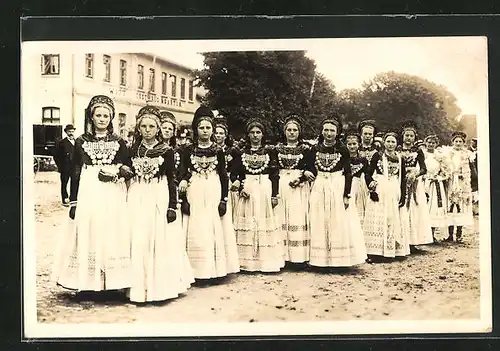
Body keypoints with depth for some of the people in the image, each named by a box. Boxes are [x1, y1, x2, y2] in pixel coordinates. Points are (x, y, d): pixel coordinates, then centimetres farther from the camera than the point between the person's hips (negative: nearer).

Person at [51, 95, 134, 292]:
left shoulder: (119, 142, 9)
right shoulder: (81, 142, 8)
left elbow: (129, 171, 10)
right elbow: (75, 174, 6)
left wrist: (121, 171, -13)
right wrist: (73, 202, 1)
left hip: (113, 196, 0)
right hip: (88, 194, 0)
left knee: (113, 234, -2)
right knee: (88, 235, -2)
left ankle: (113, 283, 5)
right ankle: (87, 284, 5)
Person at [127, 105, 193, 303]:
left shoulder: (167, 150, -1)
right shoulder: (133, 150, 7)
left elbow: (171, 180, -2)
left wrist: (172, 206, -7)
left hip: (159, 199, -2)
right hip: (137, 199, 3)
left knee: (161, 241, 0)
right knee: (138, 241, 2)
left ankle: (160, 286, 13)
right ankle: (140, 285, 13)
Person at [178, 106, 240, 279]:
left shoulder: (218, 151, 7)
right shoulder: (188, 150, 6)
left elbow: (224, 176, 6)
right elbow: (182, 173, 4)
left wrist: (224, 199, -1)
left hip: (214, 193, 1)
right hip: (194, 193, 0)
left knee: (214, 228, 1)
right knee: (196, 230, -3)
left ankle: (215, 267, 9)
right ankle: (198, 269, 3)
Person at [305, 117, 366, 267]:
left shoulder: (342, 150, -2)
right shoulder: (315, 149, 5)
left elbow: (348, 174, -3)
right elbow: (309, 168, 12)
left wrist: (347, 195, -9)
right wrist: (306, 172, -12)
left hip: (339, 188, -2)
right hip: (319, 188, 2)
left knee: (339, 223, 0)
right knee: (320, 224, 3)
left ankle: (340, 259, 8)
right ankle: (321, 259, 11)